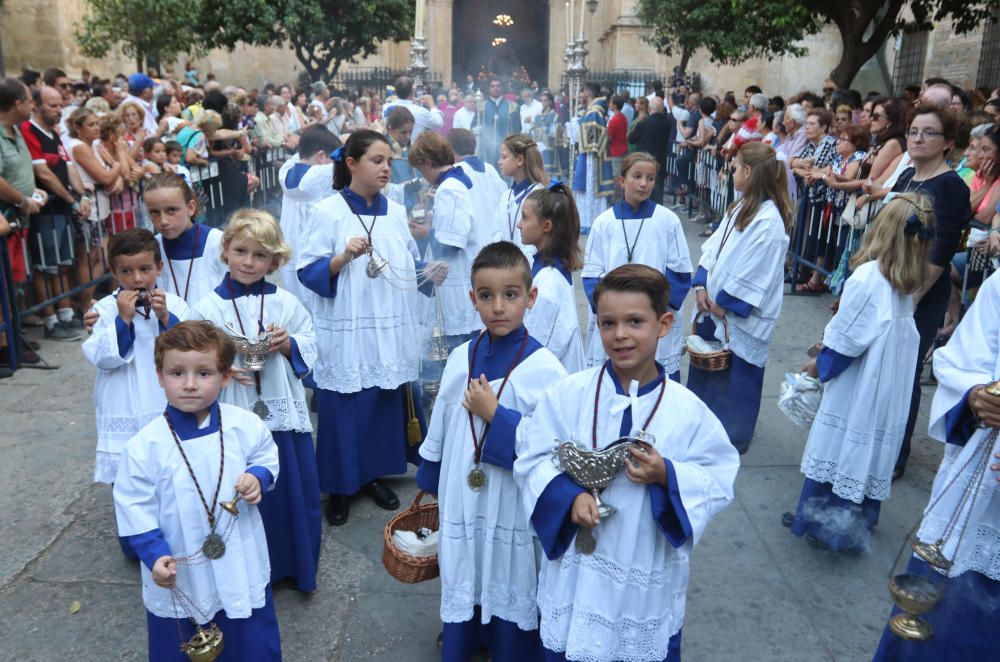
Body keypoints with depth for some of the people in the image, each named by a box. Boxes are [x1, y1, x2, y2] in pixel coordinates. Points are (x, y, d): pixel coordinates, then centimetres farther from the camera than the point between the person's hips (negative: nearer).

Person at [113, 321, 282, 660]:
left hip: (241, 568, 2)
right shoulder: (145, 446, -18)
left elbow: (267, 456, 6)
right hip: (177, 578, -1)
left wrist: (259, 477, -15)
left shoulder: (245, 425, -13)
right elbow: (135, 508, -11)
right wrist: (154, 555, -22)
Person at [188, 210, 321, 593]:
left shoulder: (285, 302, 1)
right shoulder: (208, 308, -4)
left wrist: (288, 343, -14)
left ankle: (299, 567, 33)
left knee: (296, 492, 12)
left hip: (284, 414, 2)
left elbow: (310, 345, 6)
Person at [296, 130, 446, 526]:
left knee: (386, 403, 12)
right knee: (344, 409, 3)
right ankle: (339, 486, 21)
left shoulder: (395, 212, 8)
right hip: (346, 334, -4)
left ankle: (374, 474, 31)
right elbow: (307, 271, -8)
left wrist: (428, 271, -3)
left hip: (389, 333, 5)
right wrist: (343, 257, -24)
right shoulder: (328, 212, -6)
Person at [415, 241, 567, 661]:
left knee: (511, 590, 14)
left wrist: (496, 416, -23)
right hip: (461, 503, 4)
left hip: (514, 511, -4)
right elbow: (438, 430, 8)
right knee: (463, 584, 21)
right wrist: (429, 486, 15)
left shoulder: (544, 369, -17)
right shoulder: (460, 359, -2)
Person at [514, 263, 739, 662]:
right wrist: (569, 495, -23)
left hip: (649, 573, 0)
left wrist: (667, 476, -23)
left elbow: (719, 479, -5)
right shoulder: (566, 394, -10)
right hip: (577, 568, 0)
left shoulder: (687, 409, -10)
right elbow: (533, 459, -6)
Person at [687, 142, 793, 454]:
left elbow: (753, 277, -24)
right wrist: (701, 286, -3)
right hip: (714, 306, 9)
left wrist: (723, 302, -15)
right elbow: (713, 248, 7)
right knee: (705, 366, 21)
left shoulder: (769, 222, -23)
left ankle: (734, 436, 27)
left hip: (740, 317, -9)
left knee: (737, 374, 8)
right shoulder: (740, 207, 5)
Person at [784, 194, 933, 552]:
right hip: (892, 385, 7)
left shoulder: (868, 276, -20)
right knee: (874, 445, 16)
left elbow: (847, 339, -16)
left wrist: (819, 365, -1)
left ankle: (823, 520, 15)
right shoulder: (907, 282, 2)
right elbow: (885, 332, 9)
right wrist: (830, 344, 12)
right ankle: (858, 519, 30)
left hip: (859, 385, -7)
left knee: (840, 446, 5)